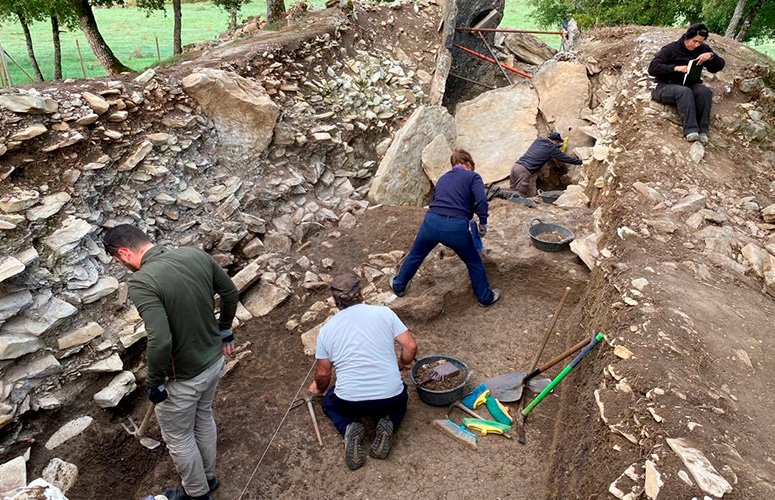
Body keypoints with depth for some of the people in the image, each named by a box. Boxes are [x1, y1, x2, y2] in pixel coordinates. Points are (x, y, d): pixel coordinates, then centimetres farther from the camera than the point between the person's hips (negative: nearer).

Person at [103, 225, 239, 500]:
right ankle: (208, 476, 53)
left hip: (185, 377, -7)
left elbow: (160, 341, -34)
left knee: (177, 437, 21)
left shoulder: (141, 282, -27)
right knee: (204, 418, 31)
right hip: (215, 360, 7)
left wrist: (154, 383, -16)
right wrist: (225, 330, 19)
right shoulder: (197, 255, -7)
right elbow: (231, 293, 4)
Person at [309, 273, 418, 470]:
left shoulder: (327, 329, 3)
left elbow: (323, 374, 11)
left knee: (330, 403, 33)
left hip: (350, 402, 0)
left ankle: (349, 429, 1)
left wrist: (320, 389, 33)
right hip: (390, 399, 1)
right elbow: (410, 346, -3)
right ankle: (388, 425, 4)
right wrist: (401, 365, 19)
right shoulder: (384, 313, 0)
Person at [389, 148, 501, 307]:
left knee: (415, 255, 28)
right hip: (456, 227, -4)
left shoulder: (443, 178, 24)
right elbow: (481, 201, -8)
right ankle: (486, 297, 33)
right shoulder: (473, 177, 8)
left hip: (431, 222, 4)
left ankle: (398, 286, 44)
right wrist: (483, 223, 5)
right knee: (474, 263, 19)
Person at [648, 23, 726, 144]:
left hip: (689, 85, 4)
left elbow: (719, 66, 11)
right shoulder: (670, 49, -4)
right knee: (684, 92, -37)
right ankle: (691, 131, -44)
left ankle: (703, 130, -29)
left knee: (705, 91, -29)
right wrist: (675, 68, -23)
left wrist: (711, 56, -11)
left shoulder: (702, 49, 10)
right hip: (666, 86, -4)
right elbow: (652, 68, -14)